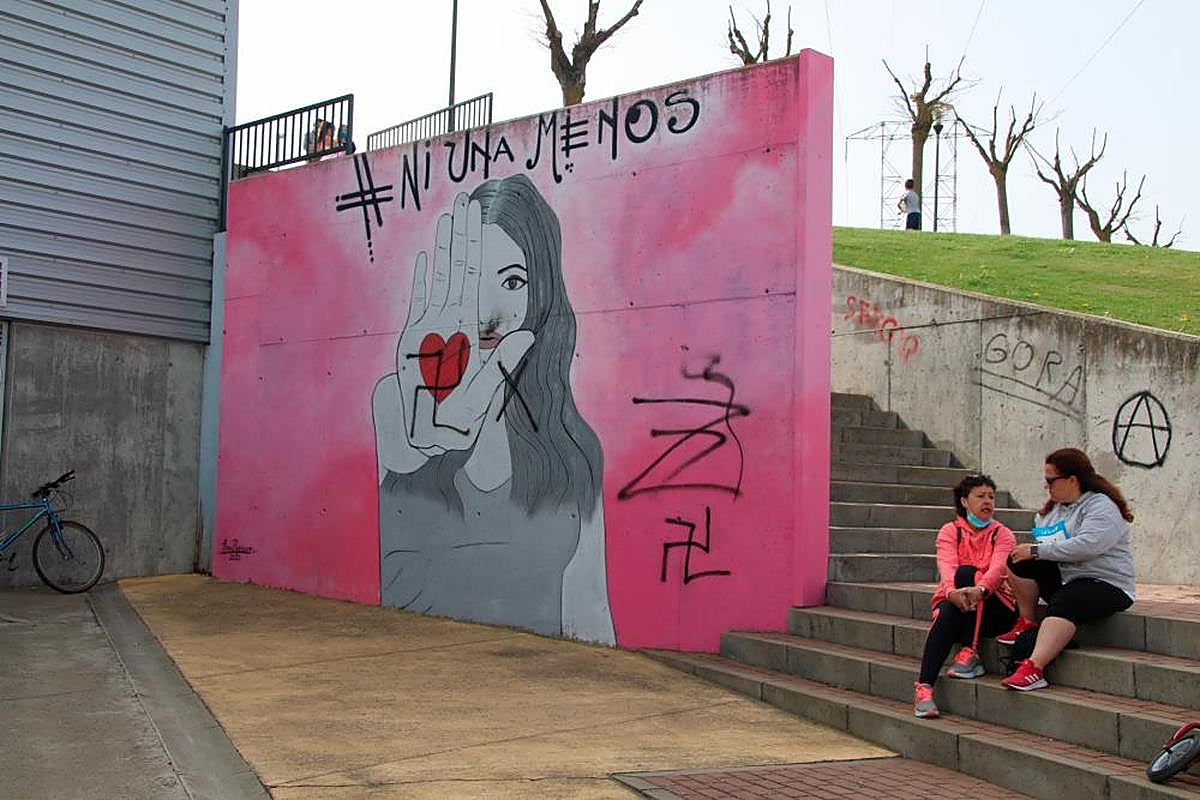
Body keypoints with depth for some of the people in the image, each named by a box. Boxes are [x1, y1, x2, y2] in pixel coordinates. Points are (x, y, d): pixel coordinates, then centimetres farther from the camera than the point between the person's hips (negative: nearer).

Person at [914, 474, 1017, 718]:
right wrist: (952, 592, -38)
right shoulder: (950, 531, 7)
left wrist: (979, 590, -40)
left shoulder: (1003, 535, 5)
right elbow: (946, 565, -14)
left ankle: (968, 653, -29)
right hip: (954, 600, 1)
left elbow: (997, 568, -16)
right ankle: (924, 687, -41)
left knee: (967, 573, -29)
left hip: (993, 609, 0)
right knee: (946, 614, -34)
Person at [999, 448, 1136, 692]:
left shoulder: (1102, 506, -12)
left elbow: (1087, 546, -28)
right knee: (1018, 561, -12)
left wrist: (1037, 551, -24)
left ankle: (1034, 668, -47)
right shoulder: (1054, 508, 15)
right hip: (1062, 577, 8)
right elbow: (1039, 544, 23)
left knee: (1064, 604, -37)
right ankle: (1026, 623, -5)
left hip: (1105, 583, -8)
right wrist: (1029, 551, -1)